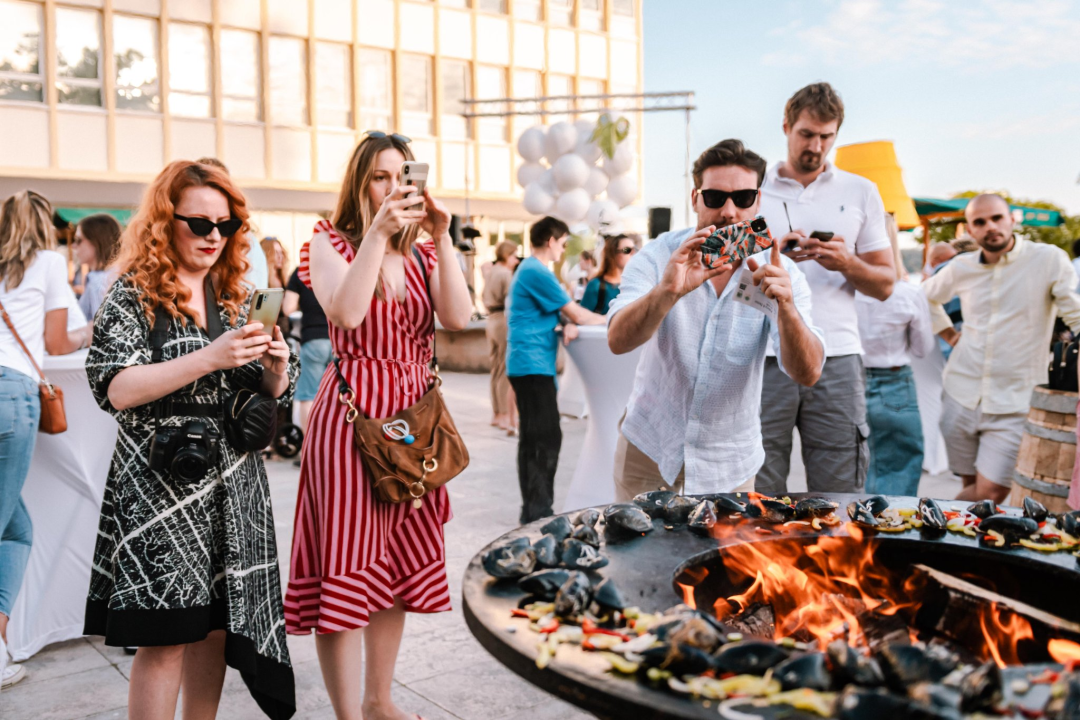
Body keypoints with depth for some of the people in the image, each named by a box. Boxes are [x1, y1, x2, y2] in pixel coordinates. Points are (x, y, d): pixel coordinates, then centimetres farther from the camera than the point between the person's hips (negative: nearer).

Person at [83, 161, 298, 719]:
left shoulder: (234, 297, 12)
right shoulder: (133, 295, -4)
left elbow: (267, 392, 16)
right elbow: (115, 390, -16)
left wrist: (276, 367, -7)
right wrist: (209, 359, -23)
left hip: (232, 480, 5)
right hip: (160, 484, -5)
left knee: (217, 624, 10)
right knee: (166, 636, -4)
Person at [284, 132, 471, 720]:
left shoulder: (423, 252, 12)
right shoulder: (331, 244, 0)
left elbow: (458, 317, -6)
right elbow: (346, 312, -20)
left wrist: (442, 238, -11)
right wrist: (378, 233, -21)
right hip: (352, 412, -5)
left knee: (400, 560, 13)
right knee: (345, 564, -4)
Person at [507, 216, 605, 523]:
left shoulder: (529, 269, 20)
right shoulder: (537, 273, -13)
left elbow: (561, 310, 17)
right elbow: (576, 313, -10)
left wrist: (568, 325, -5)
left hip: (527, 364, 11)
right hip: (533, 365, -11)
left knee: (534, 440, 12)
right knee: (546, 440, -9)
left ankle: (533, 511, 18)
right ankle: (537, 511, -6)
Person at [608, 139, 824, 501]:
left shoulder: (781, 274, -11)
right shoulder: (659, 256, -12)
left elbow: (807, 374, -22)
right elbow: (618, 341, -27)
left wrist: (786, 306, -42)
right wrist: (668, 291, -46)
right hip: (648, 448, 0)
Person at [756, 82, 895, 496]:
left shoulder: (861, 192, 14)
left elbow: (884, 285, 13)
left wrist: (847, 263, -7)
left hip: (837, 358, 1)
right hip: (765, 357, -1)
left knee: (839, 498, 1)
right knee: (758, 497, -1)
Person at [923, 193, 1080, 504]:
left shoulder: (1049, 260, -6)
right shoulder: (961, 268, 7)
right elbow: (926, 296, 26)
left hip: (1014, 404, -3)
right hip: (961, 395, 4)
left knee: (991, 493, -8)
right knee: (971, 486, 13)